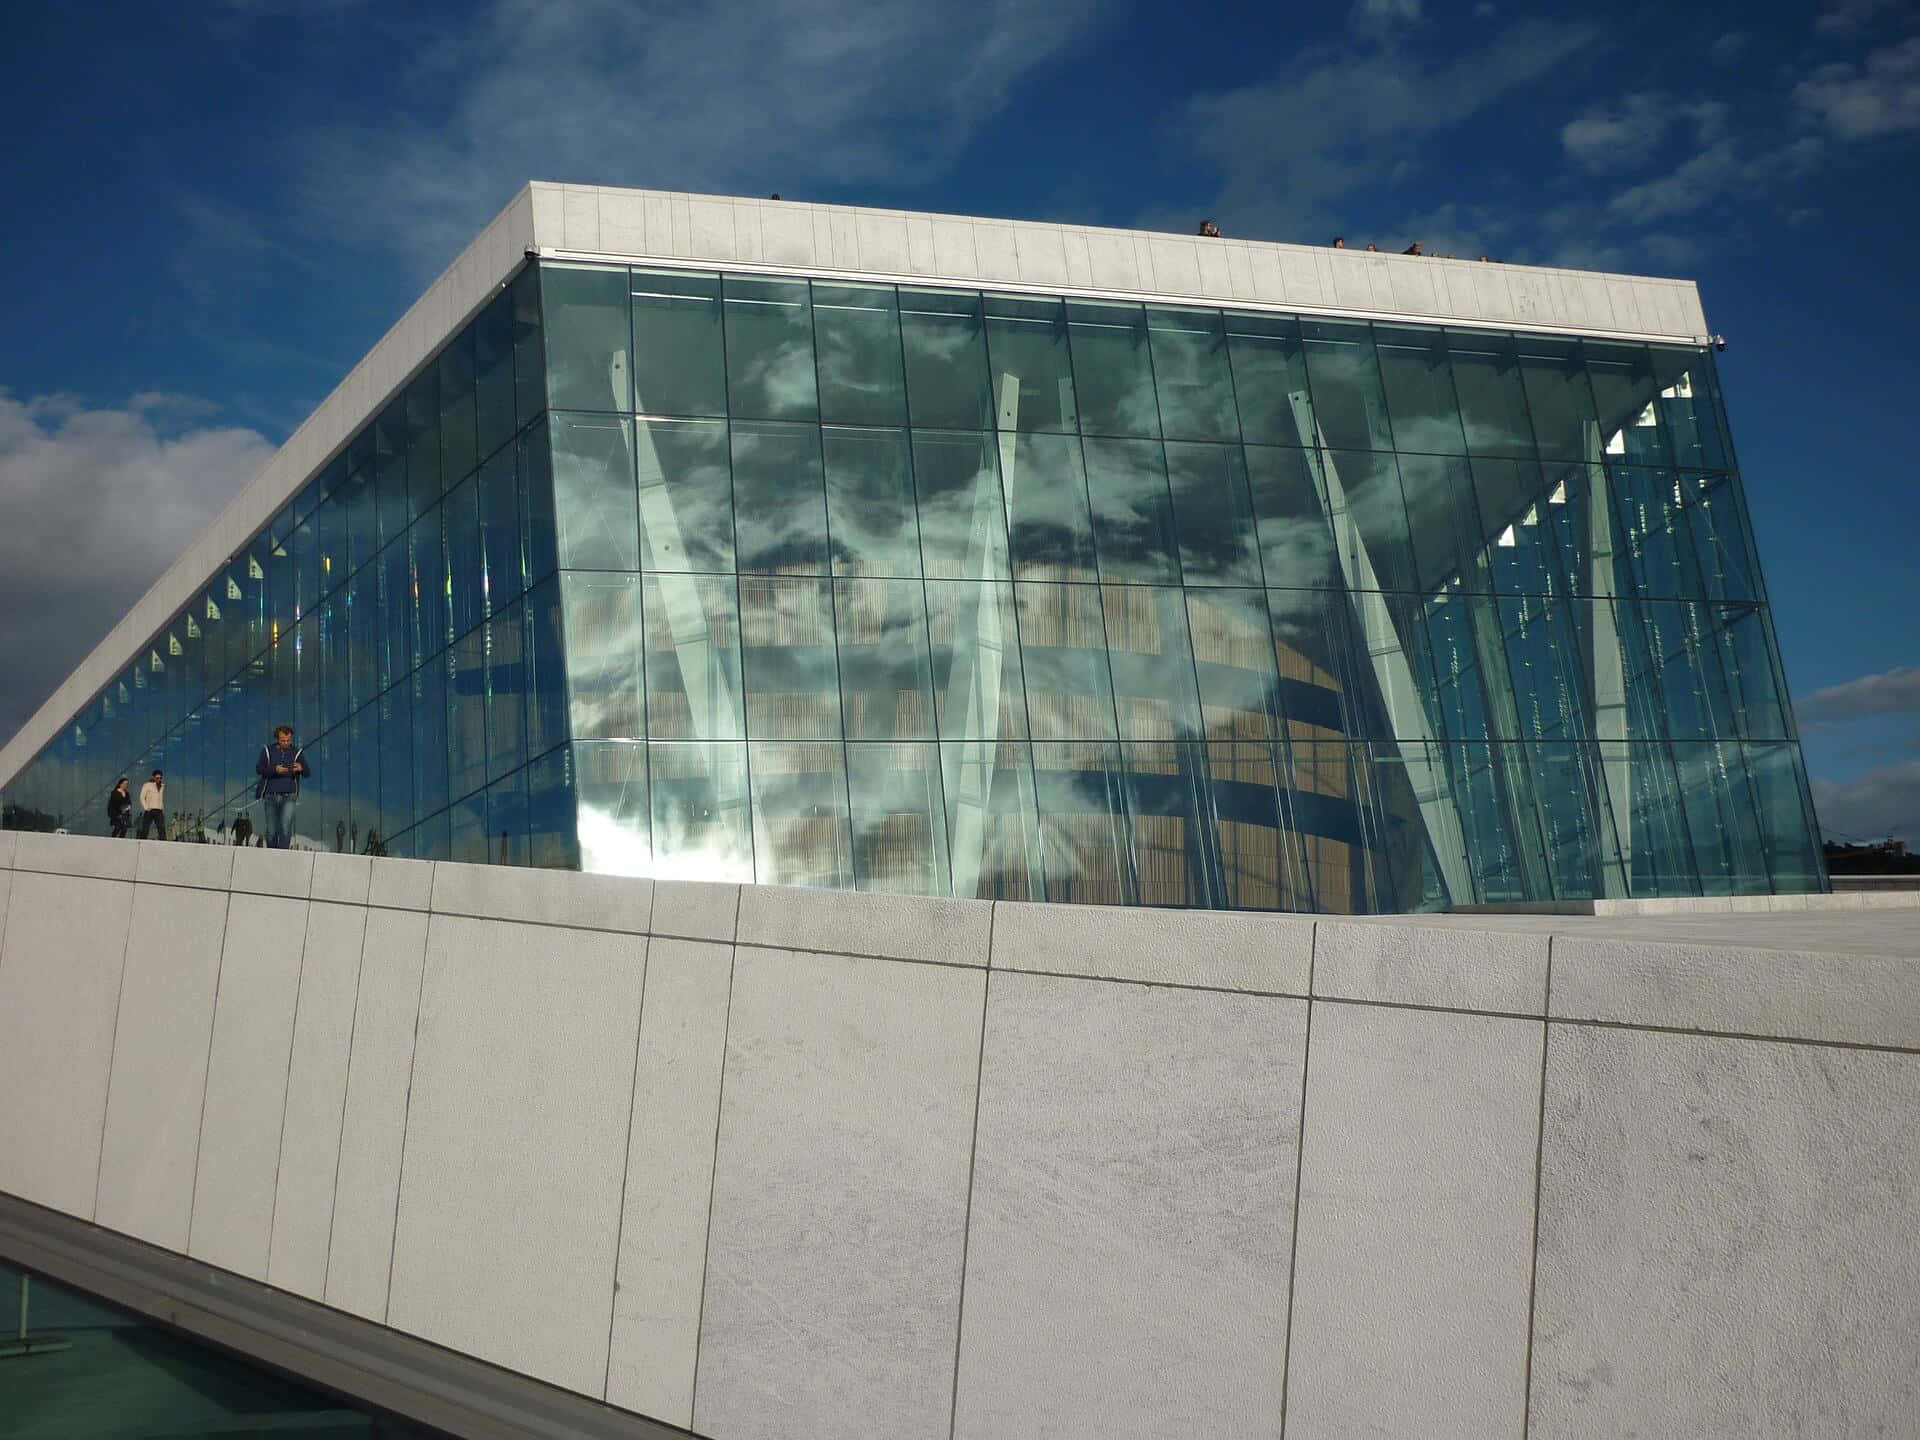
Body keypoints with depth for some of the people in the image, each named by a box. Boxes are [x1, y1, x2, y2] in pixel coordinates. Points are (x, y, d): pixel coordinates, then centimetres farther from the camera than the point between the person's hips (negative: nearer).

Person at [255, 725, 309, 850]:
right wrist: (274, 770, -23)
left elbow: (308, 773, -2)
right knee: (271, 831, 6)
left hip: (289, 796, -1)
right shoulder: (267, 750, 8)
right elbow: (258, 769, -4)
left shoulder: (297, 752, 7)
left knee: (285, 828, -16)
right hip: (271, 796, 1)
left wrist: (301, 768, -26)